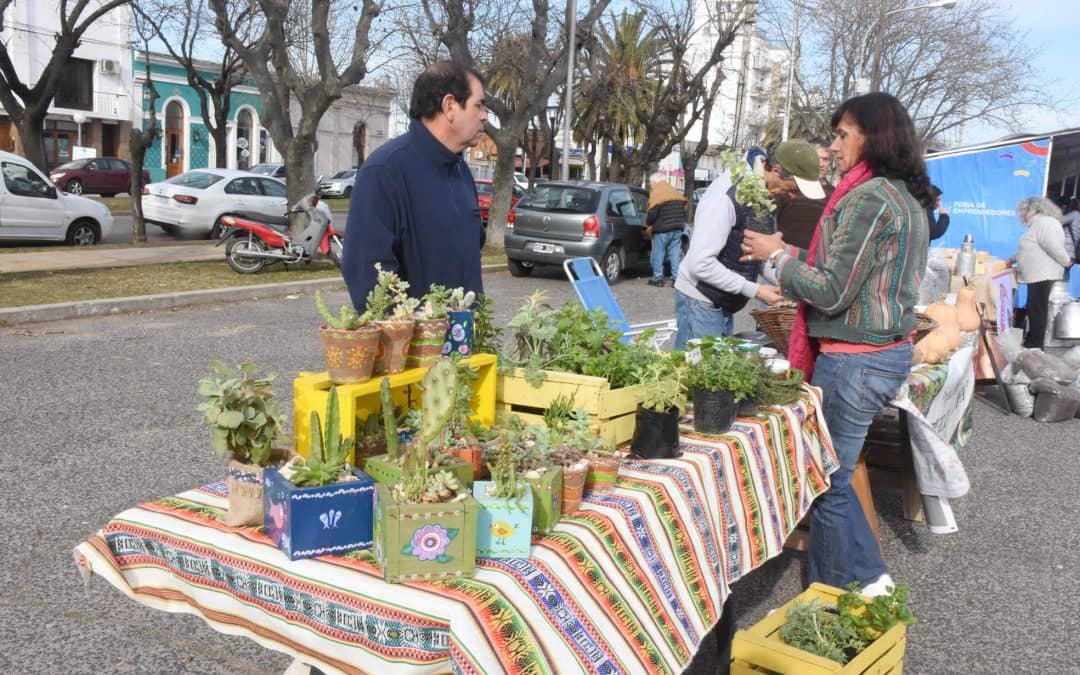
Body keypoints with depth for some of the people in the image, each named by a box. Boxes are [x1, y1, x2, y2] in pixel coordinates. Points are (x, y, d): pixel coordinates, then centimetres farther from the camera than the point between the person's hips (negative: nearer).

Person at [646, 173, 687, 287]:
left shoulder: (656, 194, -8)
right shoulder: (675, 192, 15)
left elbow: (652, 213, -15)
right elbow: (684, 209, 18)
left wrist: (649, 223, 3)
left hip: (662, 230, -6)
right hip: (677, 229, 6)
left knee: (658, 254, 3)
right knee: (675, 254, 8)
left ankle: (658, 278, 4)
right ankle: (676, 278, 5)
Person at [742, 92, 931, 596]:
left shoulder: (869, 198, -17)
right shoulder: (909, 199, 13)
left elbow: (831, 293, -20)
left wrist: (778, 255, -6)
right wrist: (794, 257, 16)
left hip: (854, 360, -10)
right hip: (891, 351, 10)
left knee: (829, 483, 3)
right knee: (834, 473, 19)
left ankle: (830, 597, 16)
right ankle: (869, 577, 28)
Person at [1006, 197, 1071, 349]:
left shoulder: (1044, 223, -15)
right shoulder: (1039, 224, 19)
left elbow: (1054, 247, -22)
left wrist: (1067, 262, -9)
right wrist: (1014, 259, 28)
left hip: (1042, 275, -10)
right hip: (1037, 275, 10)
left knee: (1037, 311, -5)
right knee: (1034, 310, 14)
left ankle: (1035, 347, 0)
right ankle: (1032, 342, 20)